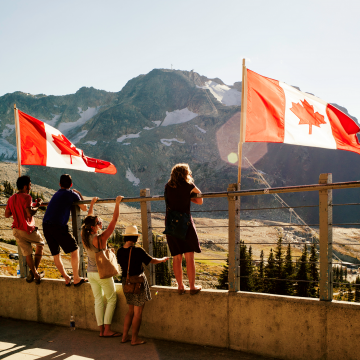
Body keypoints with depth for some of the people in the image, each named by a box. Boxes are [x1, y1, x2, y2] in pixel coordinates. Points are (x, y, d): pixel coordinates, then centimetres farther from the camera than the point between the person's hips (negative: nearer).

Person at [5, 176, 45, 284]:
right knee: (41, 243, 18)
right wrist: (37, 205, -9)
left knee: (27, 253, 13)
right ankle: (34, 270, 10)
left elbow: (7, 215, 16)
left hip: (16, 230, 6)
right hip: (27, 229, -6)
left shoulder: (11, 199, 9)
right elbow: (30, 213, -24)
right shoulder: (26, 197, -15)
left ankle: (35, 274, 12)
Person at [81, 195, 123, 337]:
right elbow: (114, 220, -20)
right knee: (111, 299, 7)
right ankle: (107, 330, 5)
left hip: (90, 273, 6)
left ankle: (101, 330, 15)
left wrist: (92, 203, 22)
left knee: (98, 301, 13)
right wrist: (117, 203, -12)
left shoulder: (84, 237, -5)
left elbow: (89, 218, 10)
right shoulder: (101, 238, -23)